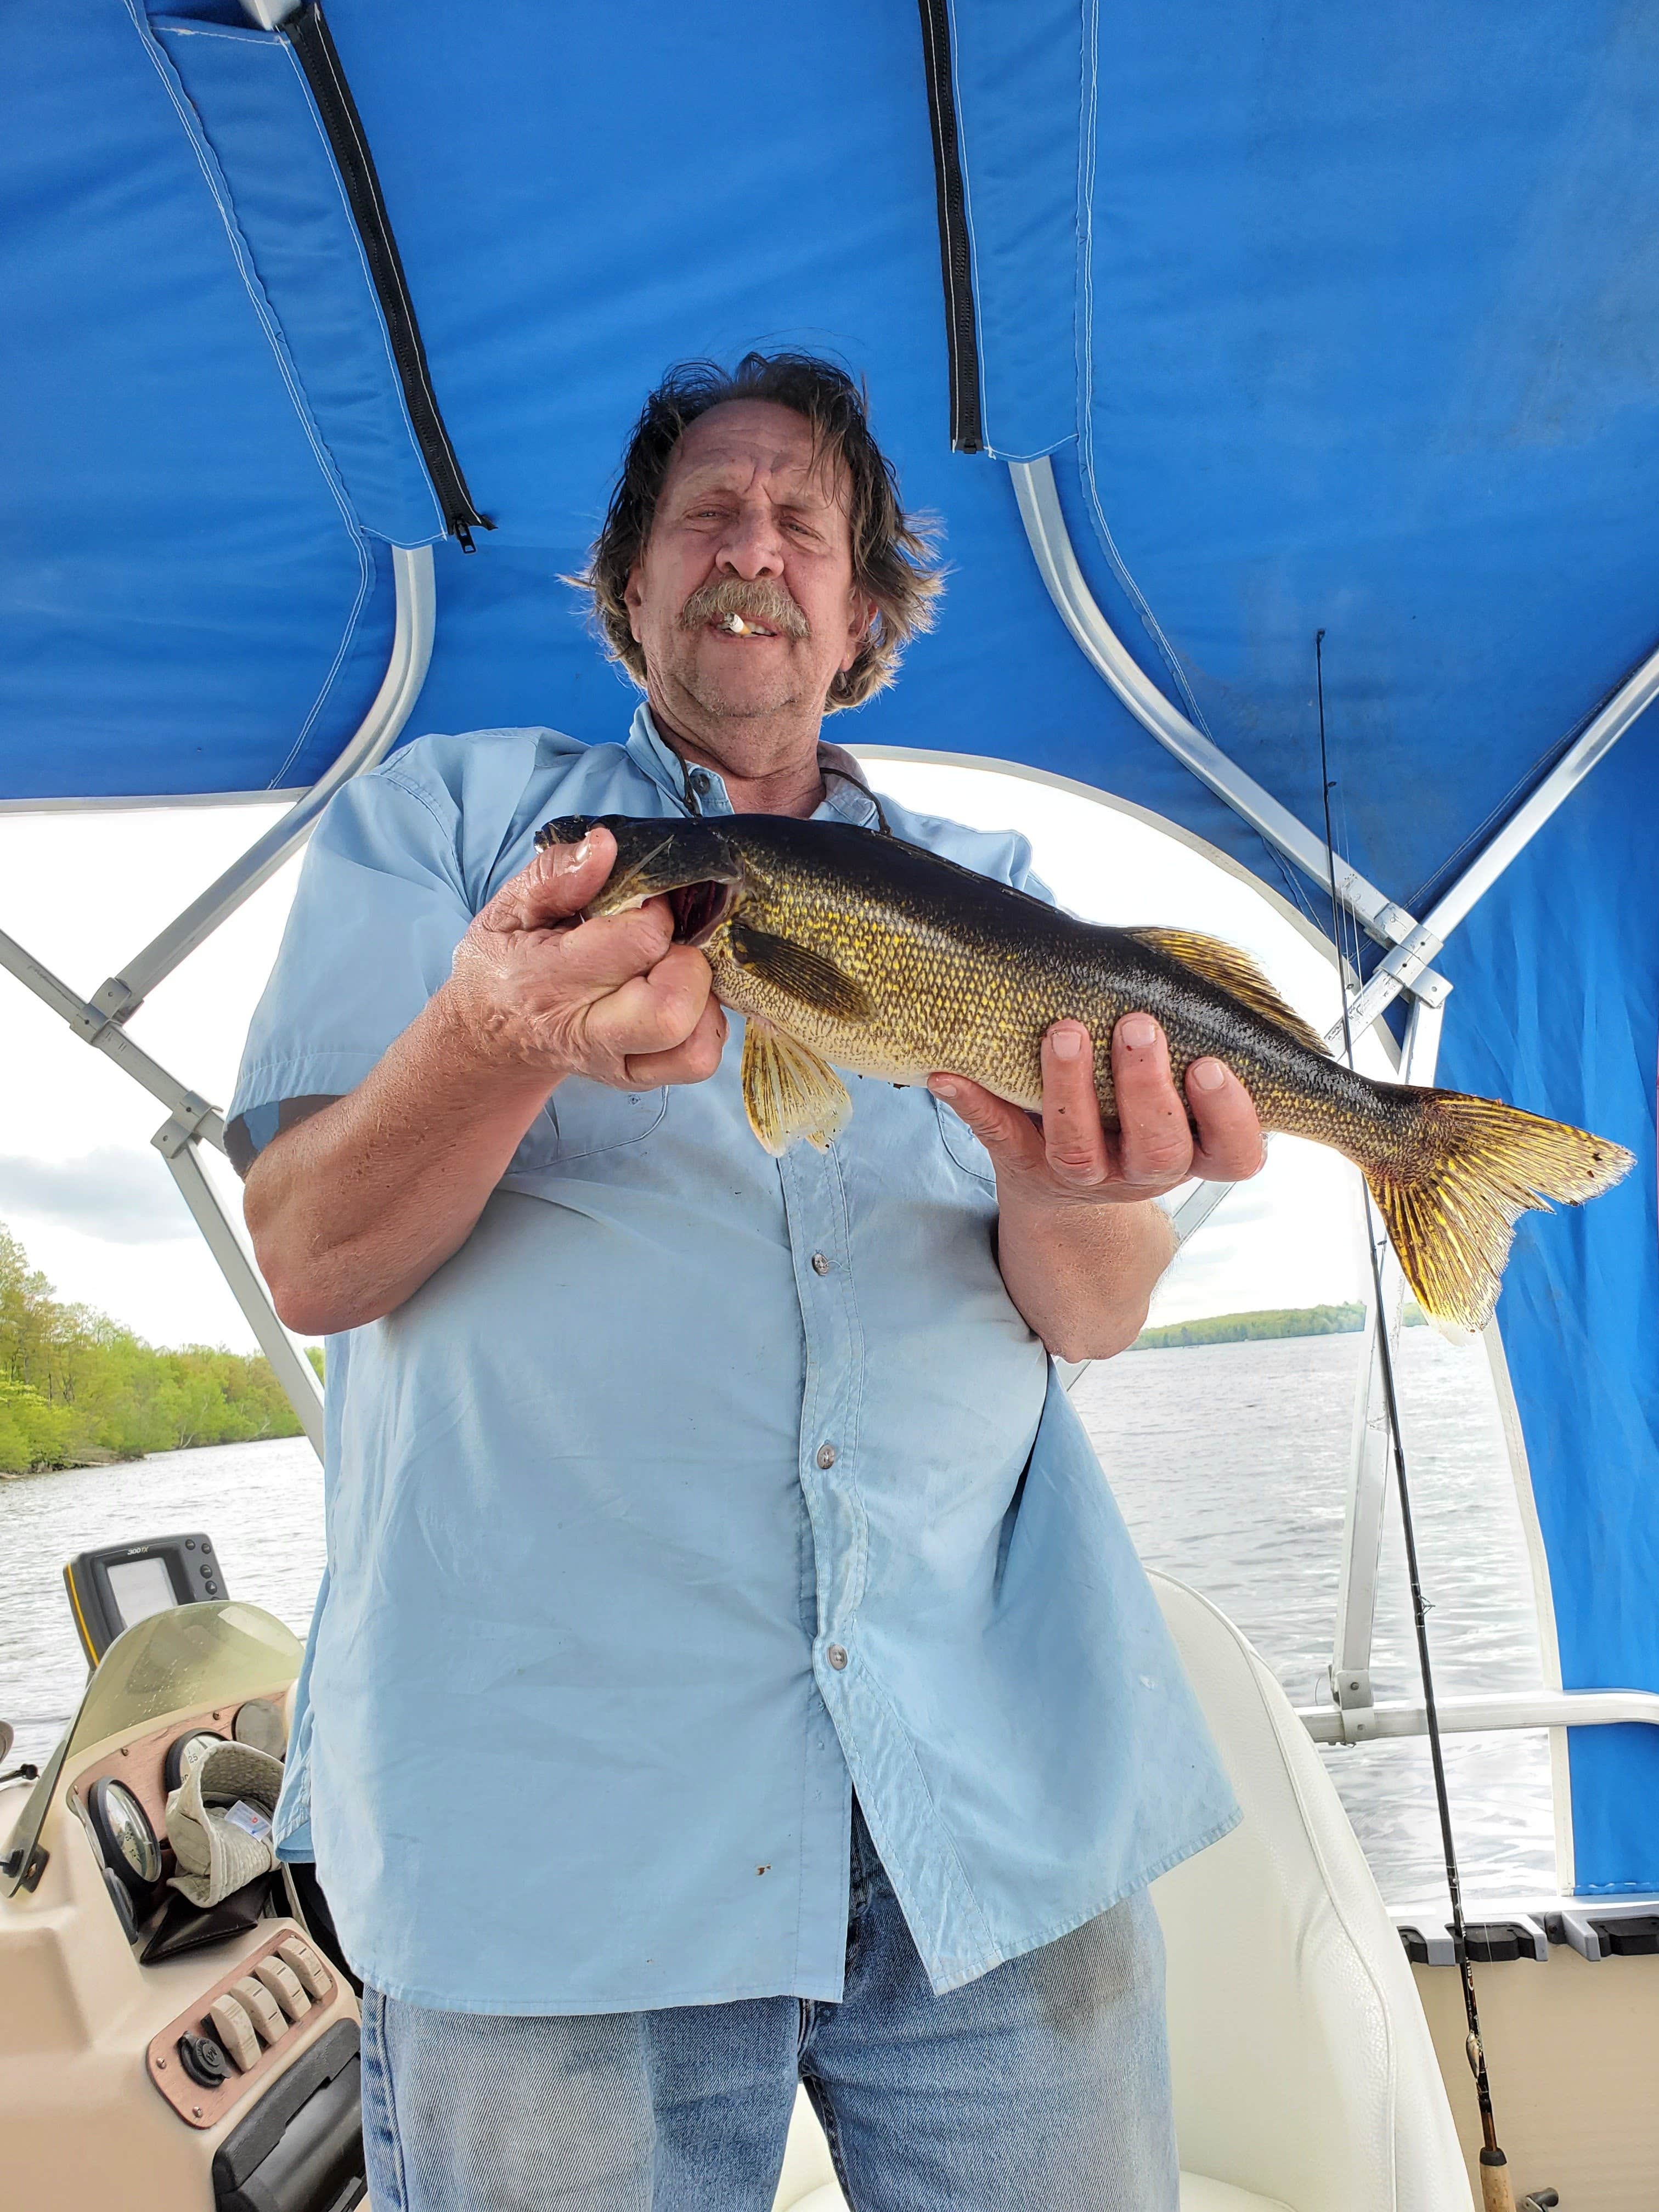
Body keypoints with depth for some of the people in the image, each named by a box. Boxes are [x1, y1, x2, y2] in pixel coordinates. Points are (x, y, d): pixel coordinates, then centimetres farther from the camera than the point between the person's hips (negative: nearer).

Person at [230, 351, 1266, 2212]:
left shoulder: (978, 891, 13)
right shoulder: (439, 818, 7)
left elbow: (1094, 1317, 4)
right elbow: (308, 1263, -3)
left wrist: (1061, 1188, -20)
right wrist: (498, 1039, -24)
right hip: (551, 1775, -2)